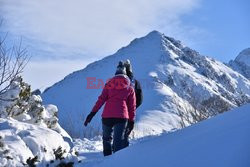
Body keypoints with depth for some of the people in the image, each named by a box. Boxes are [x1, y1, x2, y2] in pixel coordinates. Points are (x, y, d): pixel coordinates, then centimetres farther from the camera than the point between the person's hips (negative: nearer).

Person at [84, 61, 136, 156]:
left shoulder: (109, 84, 12)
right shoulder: (129, 87, 13)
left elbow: (101, 99, 3)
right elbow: (132, 106, 12)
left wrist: (92, 114, 1)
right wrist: (131, 121, 17)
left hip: (107, 116, 1)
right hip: (121, 116, -1)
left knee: (107, 138, 20)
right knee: (118, 141, -2)